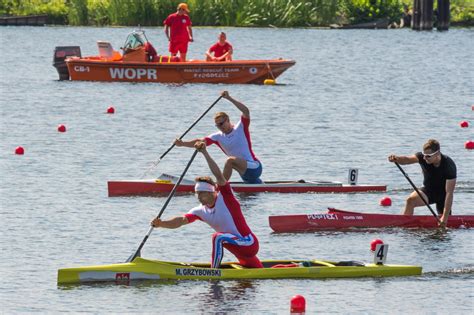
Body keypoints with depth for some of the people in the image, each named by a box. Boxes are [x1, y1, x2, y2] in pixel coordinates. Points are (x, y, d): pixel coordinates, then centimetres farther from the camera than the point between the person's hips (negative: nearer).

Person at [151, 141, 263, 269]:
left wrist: (205, 153, -32)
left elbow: (219, 175, -27)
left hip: (249, 243, -9)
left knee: (218, 237, -30)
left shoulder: (225, 197, -13)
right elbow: (181, 220, -9)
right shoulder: (200, 211, 4)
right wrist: (161, 224, -27)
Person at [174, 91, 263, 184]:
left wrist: (229, 98, -29)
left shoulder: (240, 129, -9)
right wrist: (183, 144, -13)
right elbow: (200, 142, -1)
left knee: (230, 160, -31)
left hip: (254, 168, -8)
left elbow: (246, 111, -24)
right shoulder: (218, 137, 8)